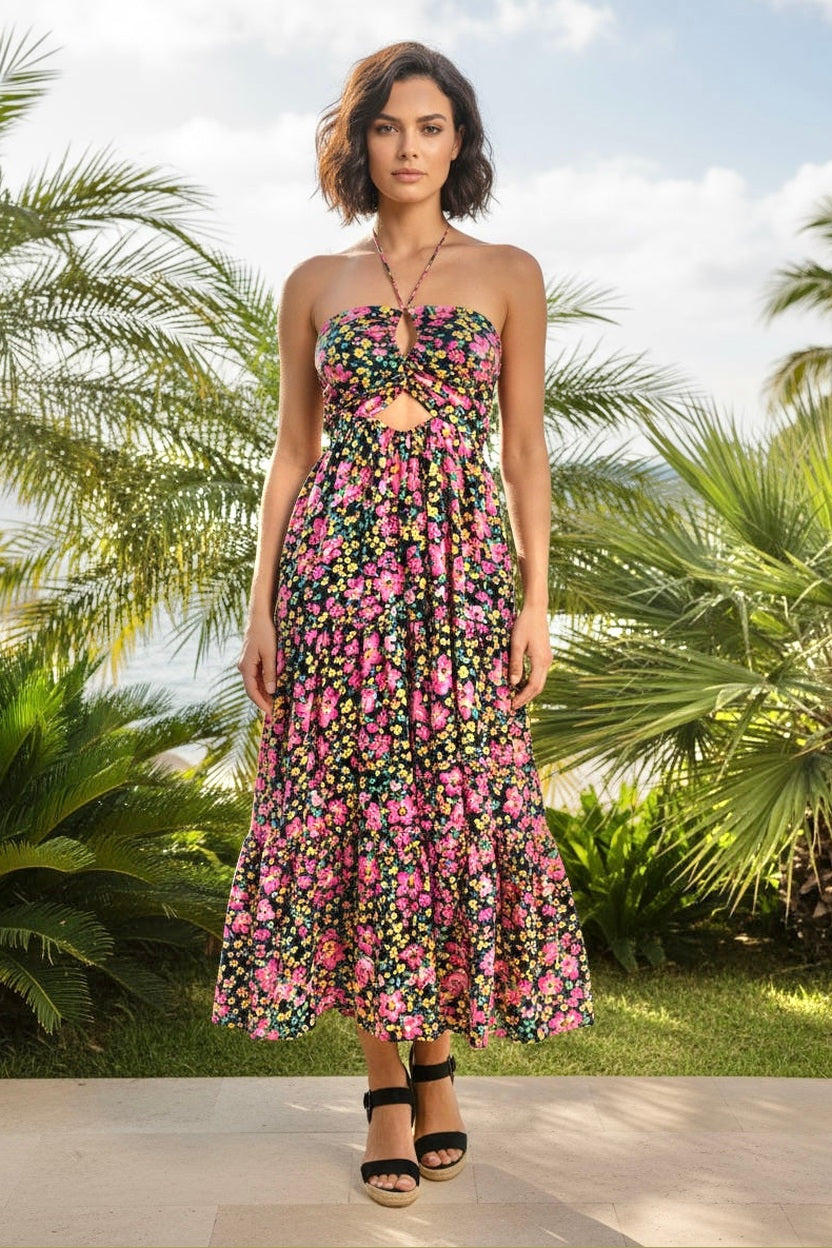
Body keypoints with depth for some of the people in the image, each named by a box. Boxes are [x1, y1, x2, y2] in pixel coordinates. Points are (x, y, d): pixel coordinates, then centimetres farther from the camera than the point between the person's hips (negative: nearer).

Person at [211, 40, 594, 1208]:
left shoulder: (509, 274, 8)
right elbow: (291, 449, 9)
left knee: (458, 797, 0)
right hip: (337, 556, 1)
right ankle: (388, 1084, 12)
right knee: (351, 802, 0)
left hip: (461, 560, 0)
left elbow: (526, 448, 5)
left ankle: (437, 1058, 20)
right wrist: (262, 604, 1)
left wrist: (537, 602, -3)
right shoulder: (315, 283, 10)